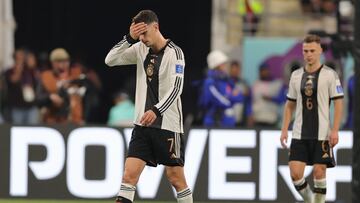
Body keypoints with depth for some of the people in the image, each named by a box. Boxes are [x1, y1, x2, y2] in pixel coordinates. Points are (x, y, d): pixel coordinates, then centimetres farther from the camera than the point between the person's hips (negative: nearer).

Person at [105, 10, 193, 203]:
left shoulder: (174, 52, -10)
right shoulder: (140, 49, 7)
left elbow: (176, 88, -19)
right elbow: (110, 60, 2)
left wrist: (156, 110, -32)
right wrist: (129, 39, -10)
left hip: (168, 125, -5)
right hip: (143, 124, 5)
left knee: (175, 177, 2)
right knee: (129, 174, -6)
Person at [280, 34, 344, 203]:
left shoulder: (330, 75, -3)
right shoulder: (296, 75, 9)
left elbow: (338, 103, -5)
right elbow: (290, 105, 16)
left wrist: (335, 130, -13)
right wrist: (284, 129, 8)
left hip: (322, 134, -3)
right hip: (299, 134, 3)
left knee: (319, 172, -3)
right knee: (295, 173, -5)